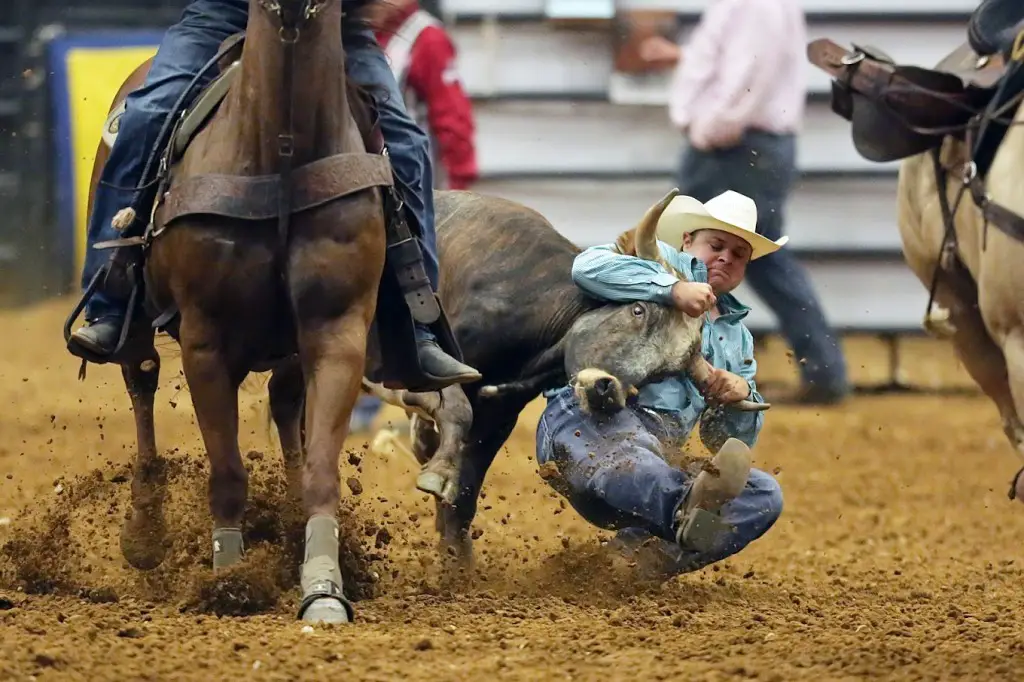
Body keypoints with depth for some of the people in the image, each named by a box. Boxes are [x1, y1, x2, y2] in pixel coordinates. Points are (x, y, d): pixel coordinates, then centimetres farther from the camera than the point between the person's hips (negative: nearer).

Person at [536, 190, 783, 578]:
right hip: (587, 418, -7)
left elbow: (732, 440, 28)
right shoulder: (664, 261, 16)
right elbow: (589, 266, -7)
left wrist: (743, 395, 4)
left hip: (659, 451, 7)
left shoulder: (737, 337, 34)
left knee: (764, 494, -17)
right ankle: (690, 507, -75)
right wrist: (673, 289, -14)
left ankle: (655, 553, -38)